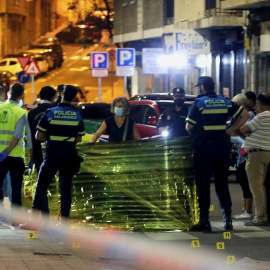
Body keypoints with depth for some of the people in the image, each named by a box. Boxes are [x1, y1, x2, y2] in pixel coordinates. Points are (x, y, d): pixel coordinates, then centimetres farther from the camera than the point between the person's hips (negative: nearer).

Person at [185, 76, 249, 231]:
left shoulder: (199, 103, -6)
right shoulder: (226, 102, 6)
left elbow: (189, 126, -9)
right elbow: (245, 115, 5)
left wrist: (195, 135, 12)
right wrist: (231, 130, 7)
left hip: (203, 148, -4)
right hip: (222, 147, 4)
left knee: (203, 184, 1)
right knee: (222, 184, 11)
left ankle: (204, 220, -1)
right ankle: (228, 218, 6)